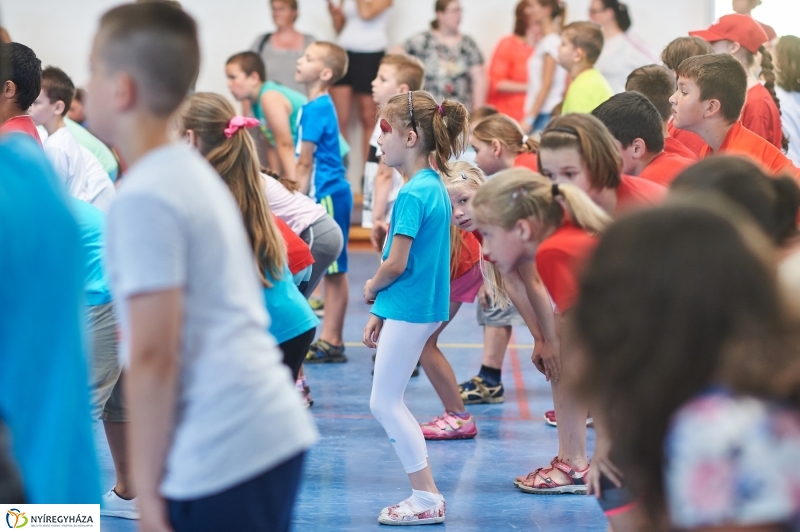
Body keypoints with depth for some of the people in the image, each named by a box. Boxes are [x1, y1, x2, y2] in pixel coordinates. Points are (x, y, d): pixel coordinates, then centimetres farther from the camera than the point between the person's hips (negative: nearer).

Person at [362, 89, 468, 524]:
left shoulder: (412, 195, -19)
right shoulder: (436, 187, 10)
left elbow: (396, 264, -21)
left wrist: (371, 288, 0)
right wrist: (379, 311, 16)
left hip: (408, 309, -9)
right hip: (421, 306, 9)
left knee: (385, 403, -2)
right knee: (387, 403, 14)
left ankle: (428, 499, 2)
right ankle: (425, 494, 17)